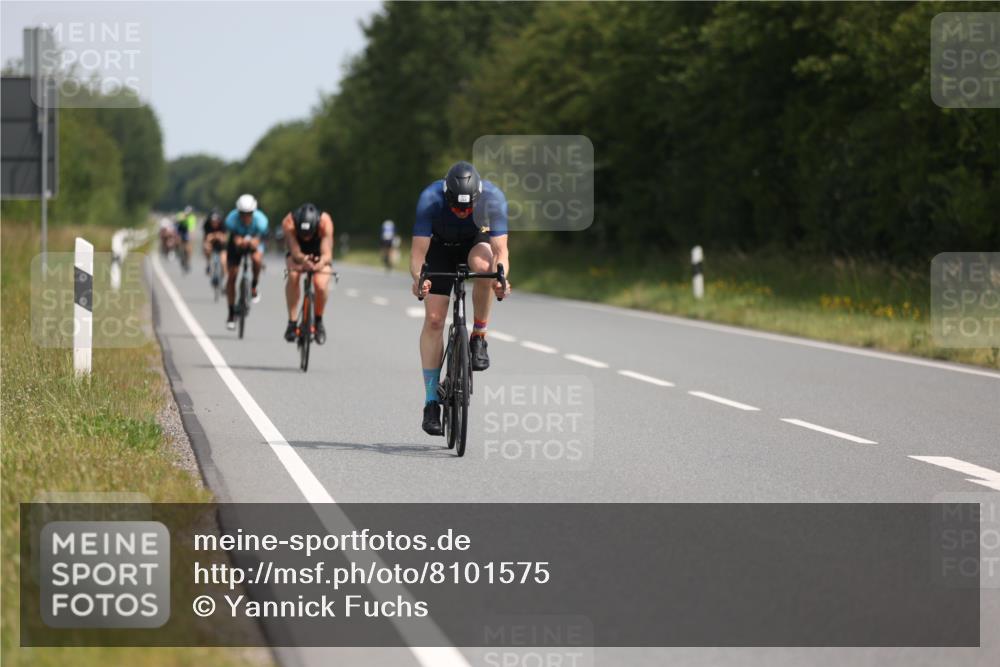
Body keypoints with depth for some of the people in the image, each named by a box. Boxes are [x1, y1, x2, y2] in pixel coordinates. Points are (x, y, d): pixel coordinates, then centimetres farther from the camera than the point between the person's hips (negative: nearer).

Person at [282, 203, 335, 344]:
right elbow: (295, 252, -39)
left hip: (319, 257, 0)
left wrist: (322, 262, -63)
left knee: (321, 285, -29)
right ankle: (292, 322, -23)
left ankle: (318, 321, -1)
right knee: (293, 275, -34)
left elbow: (327, 253, -40)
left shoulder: (325, 222, -36)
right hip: (298, 255, 0)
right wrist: (303, 260, -61)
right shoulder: (289, 223, -35)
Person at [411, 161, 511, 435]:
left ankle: (479, 338, -16)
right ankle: (431, 402, -4)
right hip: (441, 246, 0)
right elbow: (418, 251, -36)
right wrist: (418, 278, -57)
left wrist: (501, 278, -56)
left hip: (476, 242, 0)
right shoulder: (430, 199, -34)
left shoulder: (493, 197, -33)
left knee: (483, 264, -37)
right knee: (434, 319, -11)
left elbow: (500, 249, -36)